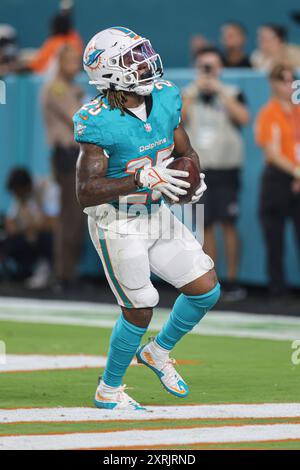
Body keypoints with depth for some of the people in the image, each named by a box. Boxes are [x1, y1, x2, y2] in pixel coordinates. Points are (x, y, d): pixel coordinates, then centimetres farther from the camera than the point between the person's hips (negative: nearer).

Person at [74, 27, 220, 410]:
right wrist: (143, 179, -34)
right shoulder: (99, 122, -24)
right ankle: (108, 391, 23)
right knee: (139, 311, 1)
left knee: (206, 290, 6)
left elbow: (186, 152, 10)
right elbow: (86, 193, -27)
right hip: (117, 225, -7)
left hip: (157, 215, 7)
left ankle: (158, 352, 30)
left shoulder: (165, 98, -5)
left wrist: (194, 179, -12)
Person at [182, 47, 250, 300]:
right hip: (198, 169, 2)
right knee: (206, 226, 4)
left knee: (227, 224, -5)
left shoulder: (232, 94, 2)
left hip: (226, 169, -2)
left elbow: (244, 117, -16)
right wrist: (196, 91, -15)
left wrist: (219, 91, -17)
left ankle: (232, 281, 1)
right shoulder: (189, 94, 8)